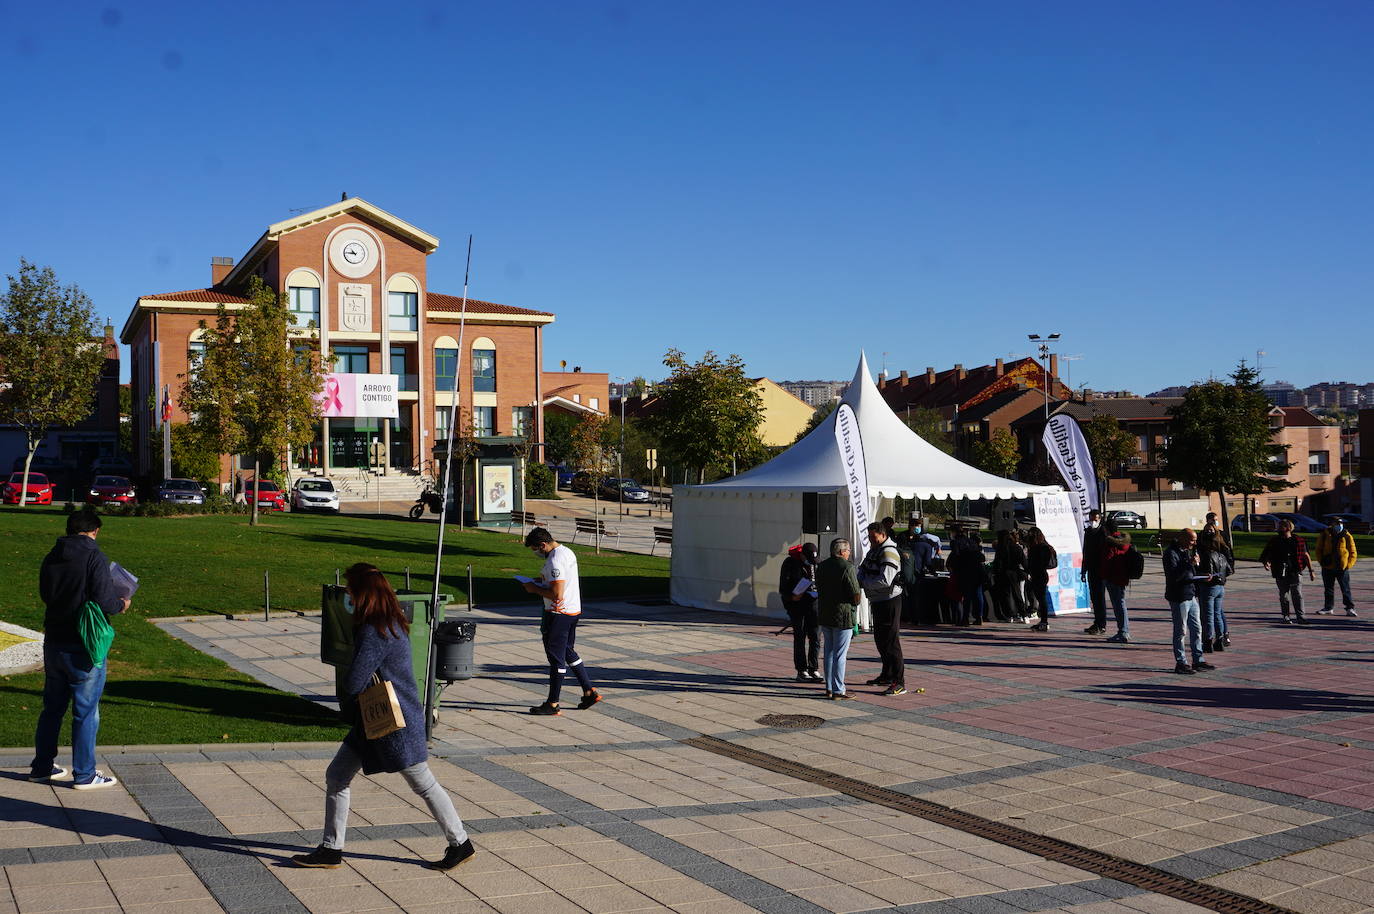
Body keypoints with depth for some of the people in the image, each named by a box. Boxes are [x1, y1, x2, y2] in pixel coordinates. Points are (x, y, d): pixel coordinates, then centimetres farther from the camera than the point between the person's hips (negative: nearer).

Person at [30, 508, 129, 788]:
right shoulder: (95, 558, -14)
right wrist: (121, 604, 0)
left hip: (53, 643, 7)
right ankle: (84, 774, 8)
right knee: (86, 712, 3)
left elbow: (45, 594, 16)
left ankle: (42, 767, 27)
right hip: (84, 646, -6)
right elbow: (104, 601, -19)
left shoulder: (51, 558, 6)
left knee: (52, 707, 19)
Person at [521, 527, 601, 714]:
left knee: (556, 657, -2)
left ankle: (552, 704, 6)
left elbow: (557, 594, -26)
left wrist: (534, 589, -13)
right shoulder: (567, 552, 9)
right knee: (568, 652, 21)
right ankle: (589, 692, 22)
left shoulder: (555, 561, -22)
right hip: (573, 610, 10)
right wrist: (542, 581, 12)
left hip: (559, 613, -10)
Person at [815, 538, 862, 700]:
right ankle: (838, 691, 0)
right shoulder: (847, 567, -14)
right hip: (843, 615, -7)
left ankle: (829, 688, 19)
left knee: (829, 652, 14)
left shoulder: (821, 566, 9)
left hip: (824, 614, 7)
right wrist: (856, 601, 6)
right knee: (840, 654, -3)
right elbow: (856, 596, -15)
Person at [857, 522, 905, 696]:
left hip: (889, 601, -10)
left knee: (891, 642, -11)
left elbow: (884, 581, -26)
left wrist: (863, 582, -16)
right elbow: (862, 570, 16)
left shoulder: (888, 553, -18)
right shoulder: (873, 551, 13)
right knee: (880, 640, 19)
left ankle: (899, 683, -11)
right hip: (877, 601, 10)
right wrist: (859, 579, -7)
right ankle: (887, 676, 32)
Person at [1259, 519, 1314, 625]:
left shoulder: (1298, 540, 3)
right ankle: (1285, 617, 16)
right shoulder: (1274, 541, 6)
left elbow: (1306, 556, 8)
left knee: (1297, 595, -7)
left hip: (1295, 572, -1)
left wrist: (1311, 571, 7)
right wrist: (1265, 562, -14)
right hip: (1281, 574, 1)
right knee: (1284, 596, 7)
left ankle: (1300, 617, -5)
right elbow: (1265, 554, 9)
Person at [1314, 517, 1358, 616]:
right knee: (1328, 589, 11)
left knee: (1345, 589, 0)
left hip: (1342, 568, -2)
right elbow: (1318, 550, 11)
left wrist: (1348, 565, -7)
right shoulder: (1324, 535, 1)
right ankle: (1328, 608, 21)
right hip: (1327, 568, 2)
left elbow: (1353, 553, 3)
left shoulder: (1347, 536, -2)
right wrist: (1322, 562, 1)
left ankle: (1350, 608, 8)